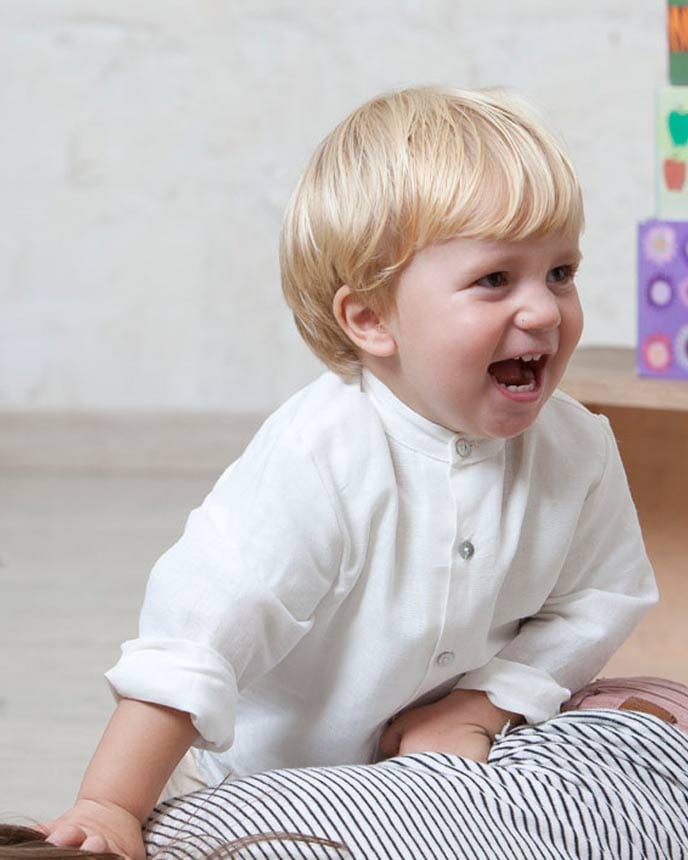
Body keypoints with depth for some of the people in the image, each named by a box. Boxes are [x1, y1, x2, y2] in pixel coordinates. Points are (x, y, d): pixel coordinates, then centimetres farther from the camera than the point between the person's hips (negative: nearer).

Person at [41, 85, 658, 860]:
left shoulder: (578, 451, -14)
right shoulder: (319, 457, -32)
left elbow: (602, 599, 0)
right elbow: (199, 631, -33)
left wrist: (480, 706, -12)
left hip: (436, 767, 4)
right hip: (258, 780, -4)